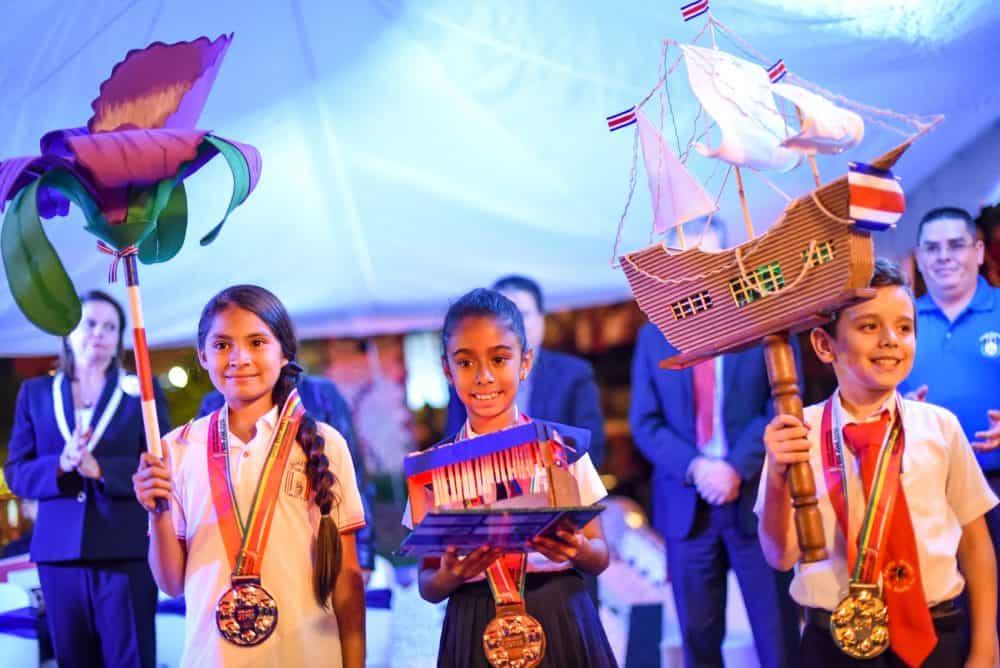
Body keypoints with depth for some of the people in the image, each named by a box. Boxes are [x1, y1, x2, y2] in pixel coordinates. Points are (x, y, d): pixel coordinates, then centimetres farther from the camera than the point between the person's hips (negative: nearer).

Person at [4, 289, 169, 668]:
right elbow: (15, 472, 8)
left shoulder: (141, 389, 7)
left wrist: (100, 468, -17)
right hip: (59, 550, 3)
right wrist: (60, 465, -12)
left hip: (125, 549, -2)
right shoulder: (36, 393, 13)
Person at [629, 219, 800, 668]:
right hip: (686, 504, 2)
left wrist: (736, 469, -16)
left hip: (758, 499, -2)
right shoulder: (654, 336, 10)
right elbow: (645, 423, 4)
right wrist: (694, 468, -13)